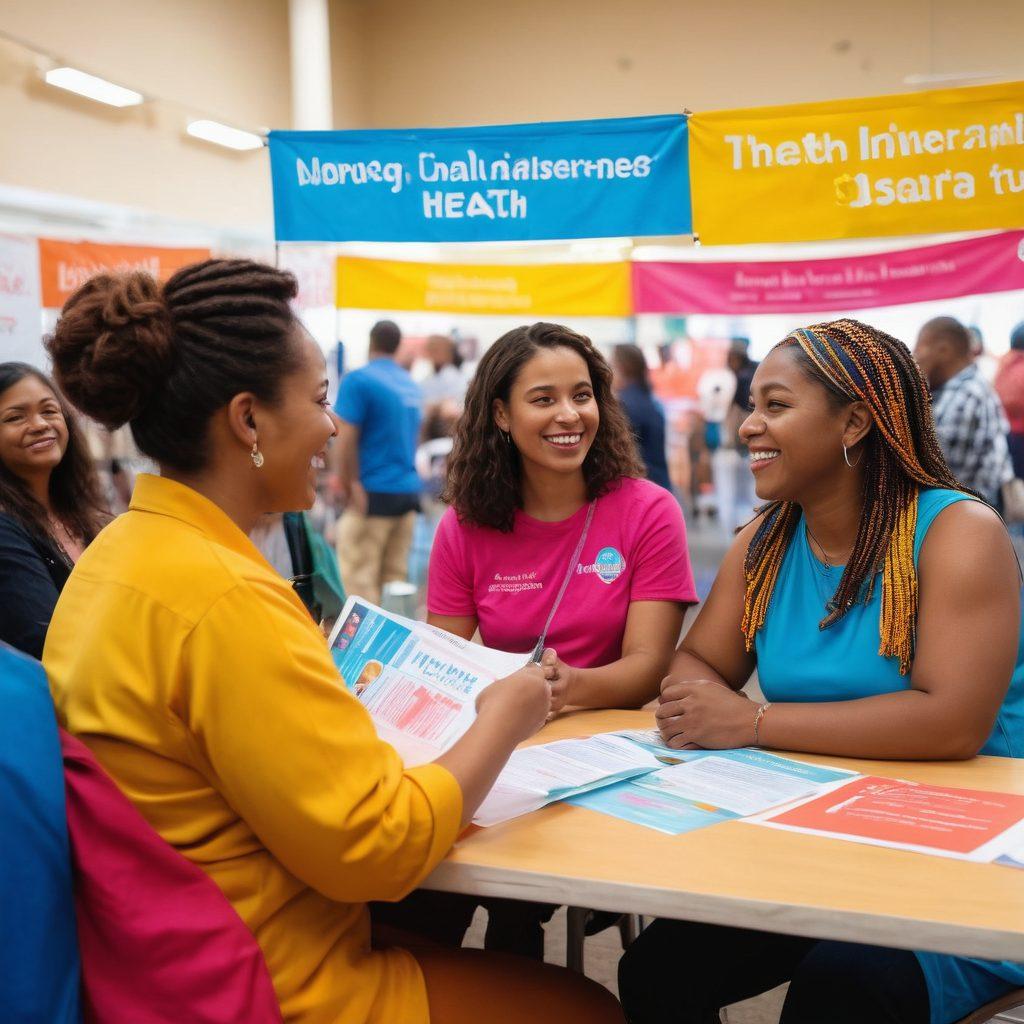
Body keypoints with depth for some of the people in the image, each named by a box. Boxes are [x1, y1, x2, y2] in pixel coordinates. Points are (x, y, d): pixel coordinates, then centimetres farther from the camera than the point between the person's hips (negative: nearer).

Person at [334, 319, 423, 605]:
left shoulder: (358, 380, -9)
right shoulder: (412, 385, 13)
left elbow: (345, 439, -15)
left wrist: (348, 487, -9)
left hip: (373, 495, -7)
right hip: (409, 492, 7)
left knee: (358, 579, -4)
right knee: (396, 576, 11)